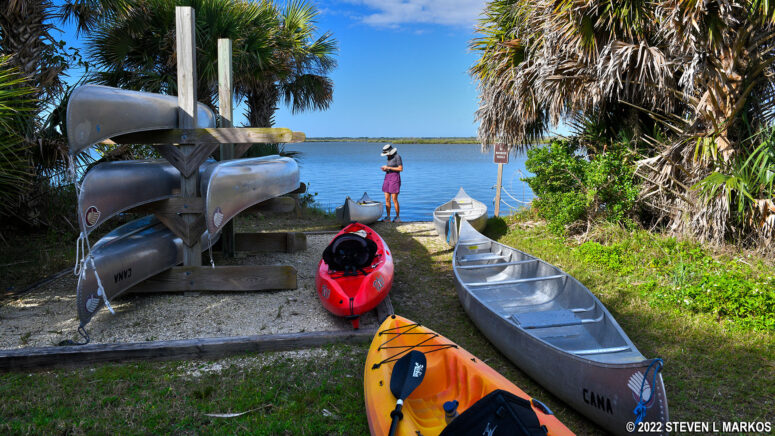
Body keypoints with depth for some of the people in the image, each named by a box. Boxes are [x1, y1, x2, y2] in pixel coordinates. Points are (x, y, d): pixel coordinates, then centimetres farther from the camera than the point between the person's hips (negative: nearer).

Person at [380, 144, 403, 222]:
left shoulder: (397, 157, -11)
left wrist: (388, 167, -17)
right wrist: (385, 169, -2)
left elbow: (400, 169, -17)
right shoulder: (389, 157, 13)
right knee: (387, 199, 4)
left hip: (395, 178, -8)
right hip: (387, 178, 8)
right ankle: (388, 217, 10)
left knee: (394, 199, -7)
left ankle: (397, 217, 4)